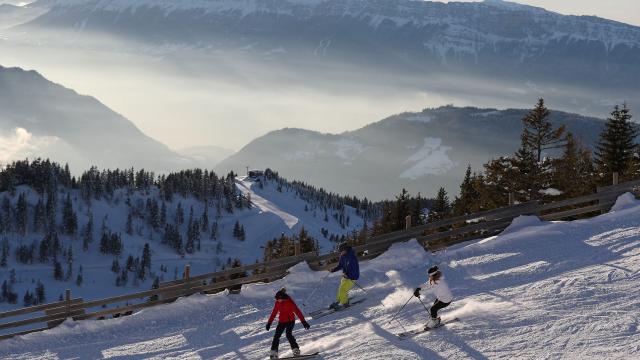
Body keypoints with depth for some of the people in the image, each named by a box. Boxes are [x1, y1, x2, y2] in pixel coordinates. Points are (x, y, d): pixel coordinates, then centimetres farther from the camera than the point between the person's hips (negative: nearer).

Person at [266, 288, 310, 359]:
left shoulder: (290, 302, -15)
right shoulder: (277, 303, 1)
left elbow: (297, 311, -16)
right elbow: (274, 313, 11)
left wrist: (303, 322, -19)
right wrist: (269, 323, 12)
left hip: (290, 321, -5)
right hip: (281, 321, 6)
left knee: (288, 334, -24)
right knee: (276, 336, -3)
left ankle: (296, 350, -19)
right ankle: (274, 353, 1)